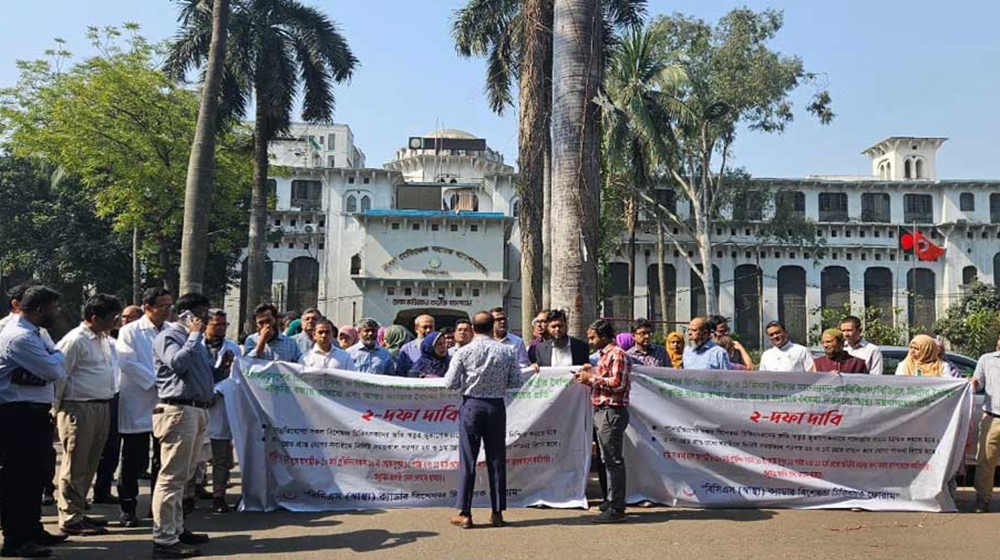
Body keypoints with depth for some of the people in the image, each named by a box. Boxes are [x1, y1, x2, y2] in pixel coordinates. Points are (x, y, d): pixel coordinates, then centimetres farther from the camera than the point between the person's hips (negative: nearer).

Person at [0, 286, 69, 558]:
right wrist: (56, 355, -2)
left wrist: (52, 361, -4)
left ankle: (32, 530, 29)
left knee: (35, 474, 17)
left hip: (34, 413, 10)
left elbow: (59, 371, 16)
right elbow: (54, 370, -20)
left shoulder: (33, 332, 13)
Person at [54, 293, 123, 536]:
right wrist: (57, 409, -6)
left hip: (102, 407, 8)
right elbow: (59, 375, -12)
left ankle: (78, 513, 25)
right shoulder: (75, 340, -13)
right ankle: (70, 519, 10)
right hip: (79, 409, -8)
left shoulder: (105, 340, 13)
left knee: (89, 465, 14)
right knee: (75, 467, 1)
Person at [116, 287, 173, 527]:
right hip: (138, 406, -4)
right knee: (134, 461, 3)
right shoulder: (130, 332, -2)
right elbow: (128, 363, -12)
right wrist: (156, 382, -15)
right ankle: (128, 508, 14)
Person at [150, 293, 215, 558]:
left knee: (183, 476, 17)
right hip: (178, 410, -10)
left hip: (198, 410, 10)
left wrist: (223, 365, 10)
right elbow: (178, 363, -25)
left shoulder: (197, 341, 22)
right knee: (172, 476, -9)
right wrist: (195, 335, -14)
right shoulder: (169, 336, -6)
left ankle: (176, 529, 27)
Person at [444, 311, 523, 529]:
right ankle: (497, 512, 14)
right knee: (497, 460, 9)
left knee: (468, 460, 3)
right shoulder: (507, 351, -2)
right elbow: (516, 382, 1)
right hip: (497, 407, 2)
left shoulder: (464, 352, -8)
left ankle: (464, 514, 7)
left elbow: (450, 383, -6)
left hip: (472, 406, -2)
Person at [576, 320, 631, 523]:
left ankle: (616, 508, -3)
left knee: (614, 461, -7)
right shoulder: (605, 355, 19)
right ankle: (611, 501, 24)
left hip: (612, 412, -10)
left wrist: (592, 378, -15)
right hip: (602, 412, 10)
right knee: (608, 460, 15)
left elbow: (618, 384, -21)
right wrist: (590, 375, 9)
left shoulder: (617, 354, -12)